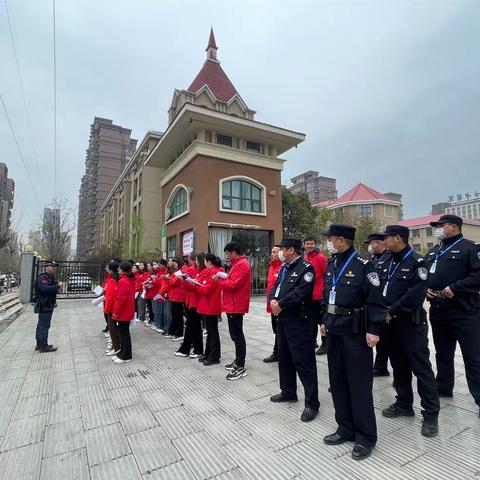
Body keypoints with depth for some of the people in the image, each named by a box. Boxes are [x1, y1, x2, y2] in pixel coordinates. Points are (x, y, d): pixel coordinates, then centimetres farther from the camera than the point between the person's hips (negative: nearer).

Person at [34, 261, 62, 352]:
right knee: (44, 325, -8)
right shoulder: (42, 278, -15)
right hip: (44, 306, -11)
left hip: (48, 305, 11)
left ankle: (39, 344, 24)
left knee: (41, 324, 15)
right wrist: (57, 285, -24)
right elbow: (45, 289, -32)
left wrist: (54, 302, 21)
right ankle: (43, 346, -4)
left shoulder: (51, 278, 18)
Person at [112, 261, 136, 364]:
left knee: (124, 333, -1)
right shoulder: (130, 280, 10)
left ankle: (126, 356, 8)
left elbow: (121, 298, -23)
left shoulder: (123, 281, -20)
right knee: (124, 333, 17)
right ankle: (122, 353, 27)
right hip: (127, 312, 10)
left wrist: (116, 312, -15)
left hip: (122, 313, -10)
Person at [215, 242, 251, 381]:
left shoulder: (242, 264, -16)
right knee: (235, 334, 17)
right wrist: (223, 279, 3)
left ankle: (241, 367, 5)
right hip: (233, 305, 11)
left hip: (236, 306, -11)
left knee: (237, 335, -4)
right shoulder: (238, 263, 17)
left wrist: (219, 279, -10)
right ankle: (238, 361, 28)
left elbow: (232, 284, -22)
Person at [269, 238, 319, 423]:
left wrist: (281, 304, -18)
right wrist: (273, 300, -7)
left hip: (299, 321, -9)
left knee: (303, 362, -2)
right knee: (284, 357, 20)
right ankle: (288, 392, 37)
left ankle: (312, 403, 11)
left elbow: (301, 292, -25)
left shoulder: (306, 267, -14)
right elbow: (276, 286, 14)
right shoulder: (285, 268, 14)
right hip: (282, 319, 9)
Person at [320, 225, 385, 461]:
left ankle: (365, 436, 22)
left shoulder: (363, 265, -13)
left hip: (355, 331, -7)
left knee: (359, 383, 5)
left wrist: (373, 330, -17)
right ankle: (346, 428, 31)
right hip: (334, 330, 7)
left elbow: (374, 300, -14)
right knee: (337, 381, 15)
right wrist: (324, 320, 15)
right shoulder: (331, 264, 9)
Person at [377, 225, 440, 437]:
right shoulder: (388, 263, 10)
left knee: (421, 369, 2)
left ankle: (430, 414, 16)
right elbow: (381, 289, 11)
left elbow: (415, 295, -21)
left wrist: (391, 312, -18)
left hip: (412, 323, -7)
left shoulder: (416, 262, -12)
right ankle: (404, 404, 32)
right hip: (392, 322, 7)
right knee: (399, 365, 17)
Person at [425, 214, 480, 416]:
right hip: (438, 311, 8)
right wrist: (425, 288, 2)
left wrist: (456, 288, -22)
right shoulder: (433, 252, 16)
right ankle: (443, 388, 32)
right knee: (443, 353, 18)